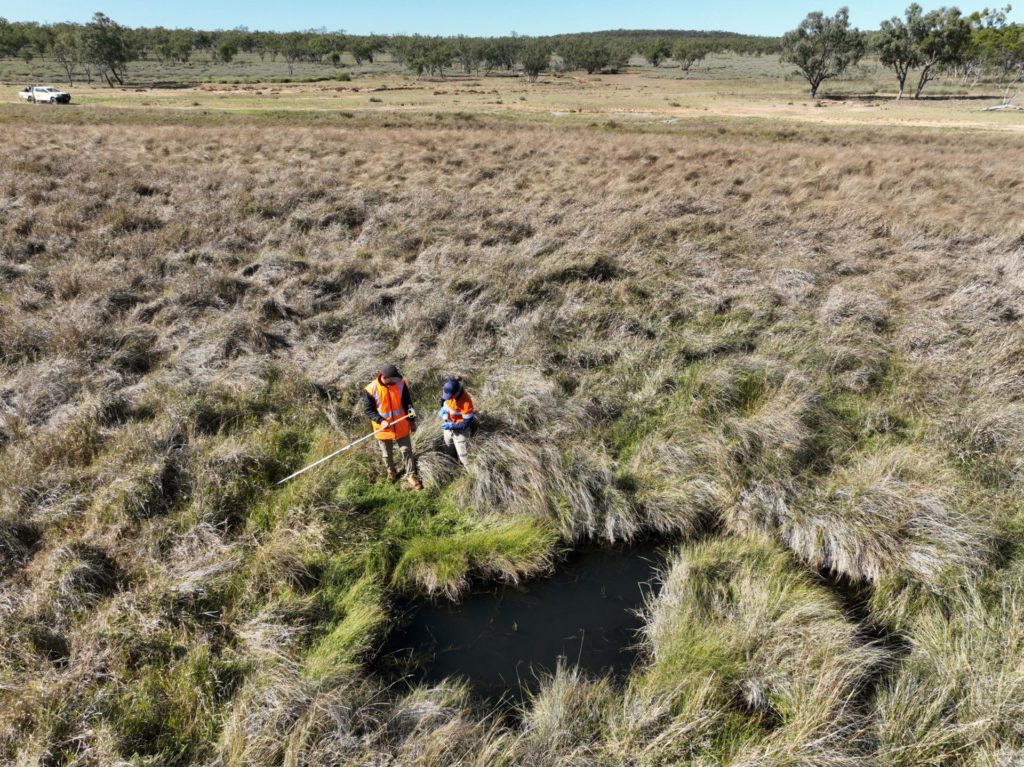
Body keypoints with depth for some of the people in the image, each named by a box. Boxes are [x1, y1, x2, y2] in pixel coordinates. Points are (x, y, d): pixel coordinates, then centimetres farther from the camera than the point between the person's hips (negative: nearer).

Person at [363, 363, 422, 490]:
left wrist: (412, 420, 4)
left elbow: (407, 402, -1)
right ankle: (391, 471, 48)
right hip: (383, 429, -1)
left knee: (407, 451, 9)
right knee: (387, 454, 21)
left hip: (401, 427, 1)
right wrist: (381, 421, -27)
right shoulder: (371, 389, -22)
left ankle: (411, 475, 25)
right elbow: (368, 410, -12)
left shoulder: (400, 383, -14)